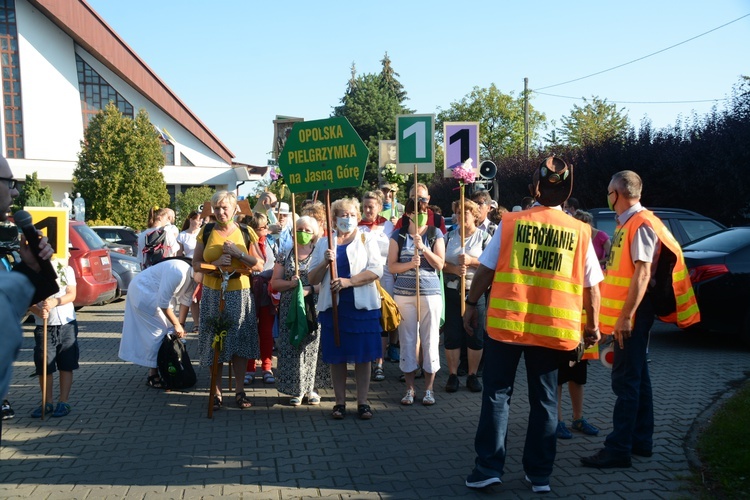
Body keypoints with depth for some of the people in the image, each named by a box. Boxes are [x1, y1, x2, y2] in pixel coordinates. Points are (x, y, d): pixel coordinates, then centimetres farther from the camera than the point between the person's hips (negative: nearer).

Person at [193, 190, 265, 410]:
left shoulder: (246, 232, 2)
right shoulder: (206, 232, 5)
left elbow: (259, 265, -1)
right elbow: (196, 264, 5)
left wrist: (238, 253, -14)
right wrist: (215, 264, -13)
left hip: (240, 294, -1)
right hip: (212, 294, 1)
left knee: (240, 344, 2)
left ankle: (240, 391, 14)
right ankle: (216, 392, 15)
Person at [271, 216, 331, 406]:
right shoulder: (285, 254, 9)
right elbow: (275, 283, 6)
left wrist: (310, 289, -18)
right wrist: (291, 283, -11)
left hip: (315, 309, -1)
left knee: (313, 345, 0)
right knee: (292, 347, 0)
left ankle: (311, 388, 14)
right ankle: (296, 389, 10)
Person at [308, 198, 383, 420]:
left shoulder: (367, 242, 7)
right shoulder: (324, 244, 11)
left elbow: (376, 270, -7)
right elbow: (312, 279, 7)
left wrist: (349, 281, -19)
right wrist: (325, 262, -12)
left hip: (362, 306, -1)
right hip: (333, 306, 1)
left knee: (363, 355, 1)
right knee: (336, 356, 5)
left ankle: (363, 402, 11)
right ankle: (340, 401, 16)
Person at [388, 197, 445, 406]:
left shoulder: (435, 234, 4)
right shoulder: (399, 236, 5)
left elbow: (440, 264, -3)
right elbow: (391, 266, 0)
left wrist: (423, 248, -15)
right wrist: (410, 264, -18)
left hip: (430, 293, -1)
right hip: (404, 294, 1)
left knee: (430, 340, 2)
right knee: (407, 340, 5)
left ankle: (429, 389, 15)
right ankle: (409, 388, 16)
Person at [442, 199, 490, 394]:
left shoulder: (483, 236, 2)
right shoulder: (449, 236, 8)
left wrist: (472, 261, -17)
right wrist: (454, 269, -15)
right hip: (452, 292, 2)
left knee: (475, 335, 4)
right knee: (452, 335, 4)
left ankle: (473, 375, 16)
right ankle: (453, 375, 15)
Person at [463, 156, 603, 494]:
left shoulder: (511, 222, -2)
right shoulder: (578, 231, 1)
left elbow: (485, 270, -1)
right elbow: (591, 287, 4)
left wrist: (471, 305, 10)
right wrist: (592, 324, 15)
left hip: (506, 322, -1)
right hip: (553, 328, 1)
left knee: (497, 395, 10)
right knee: (544, 400, 12)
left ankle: (488, 468, 12)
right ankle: (539, 474, 19)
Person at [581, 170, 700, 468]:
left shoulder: (641, 224, -15)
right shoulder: (626, 224, 15)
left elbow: (643, 273, -22)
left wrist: (626, 315, -25)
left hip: (633, 313, -10)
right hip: (625, 313, 10)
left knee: (626, 380, -7)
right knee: (637, 377, 15)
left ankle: (619, 449, -2)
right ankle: (641, 441, 25)